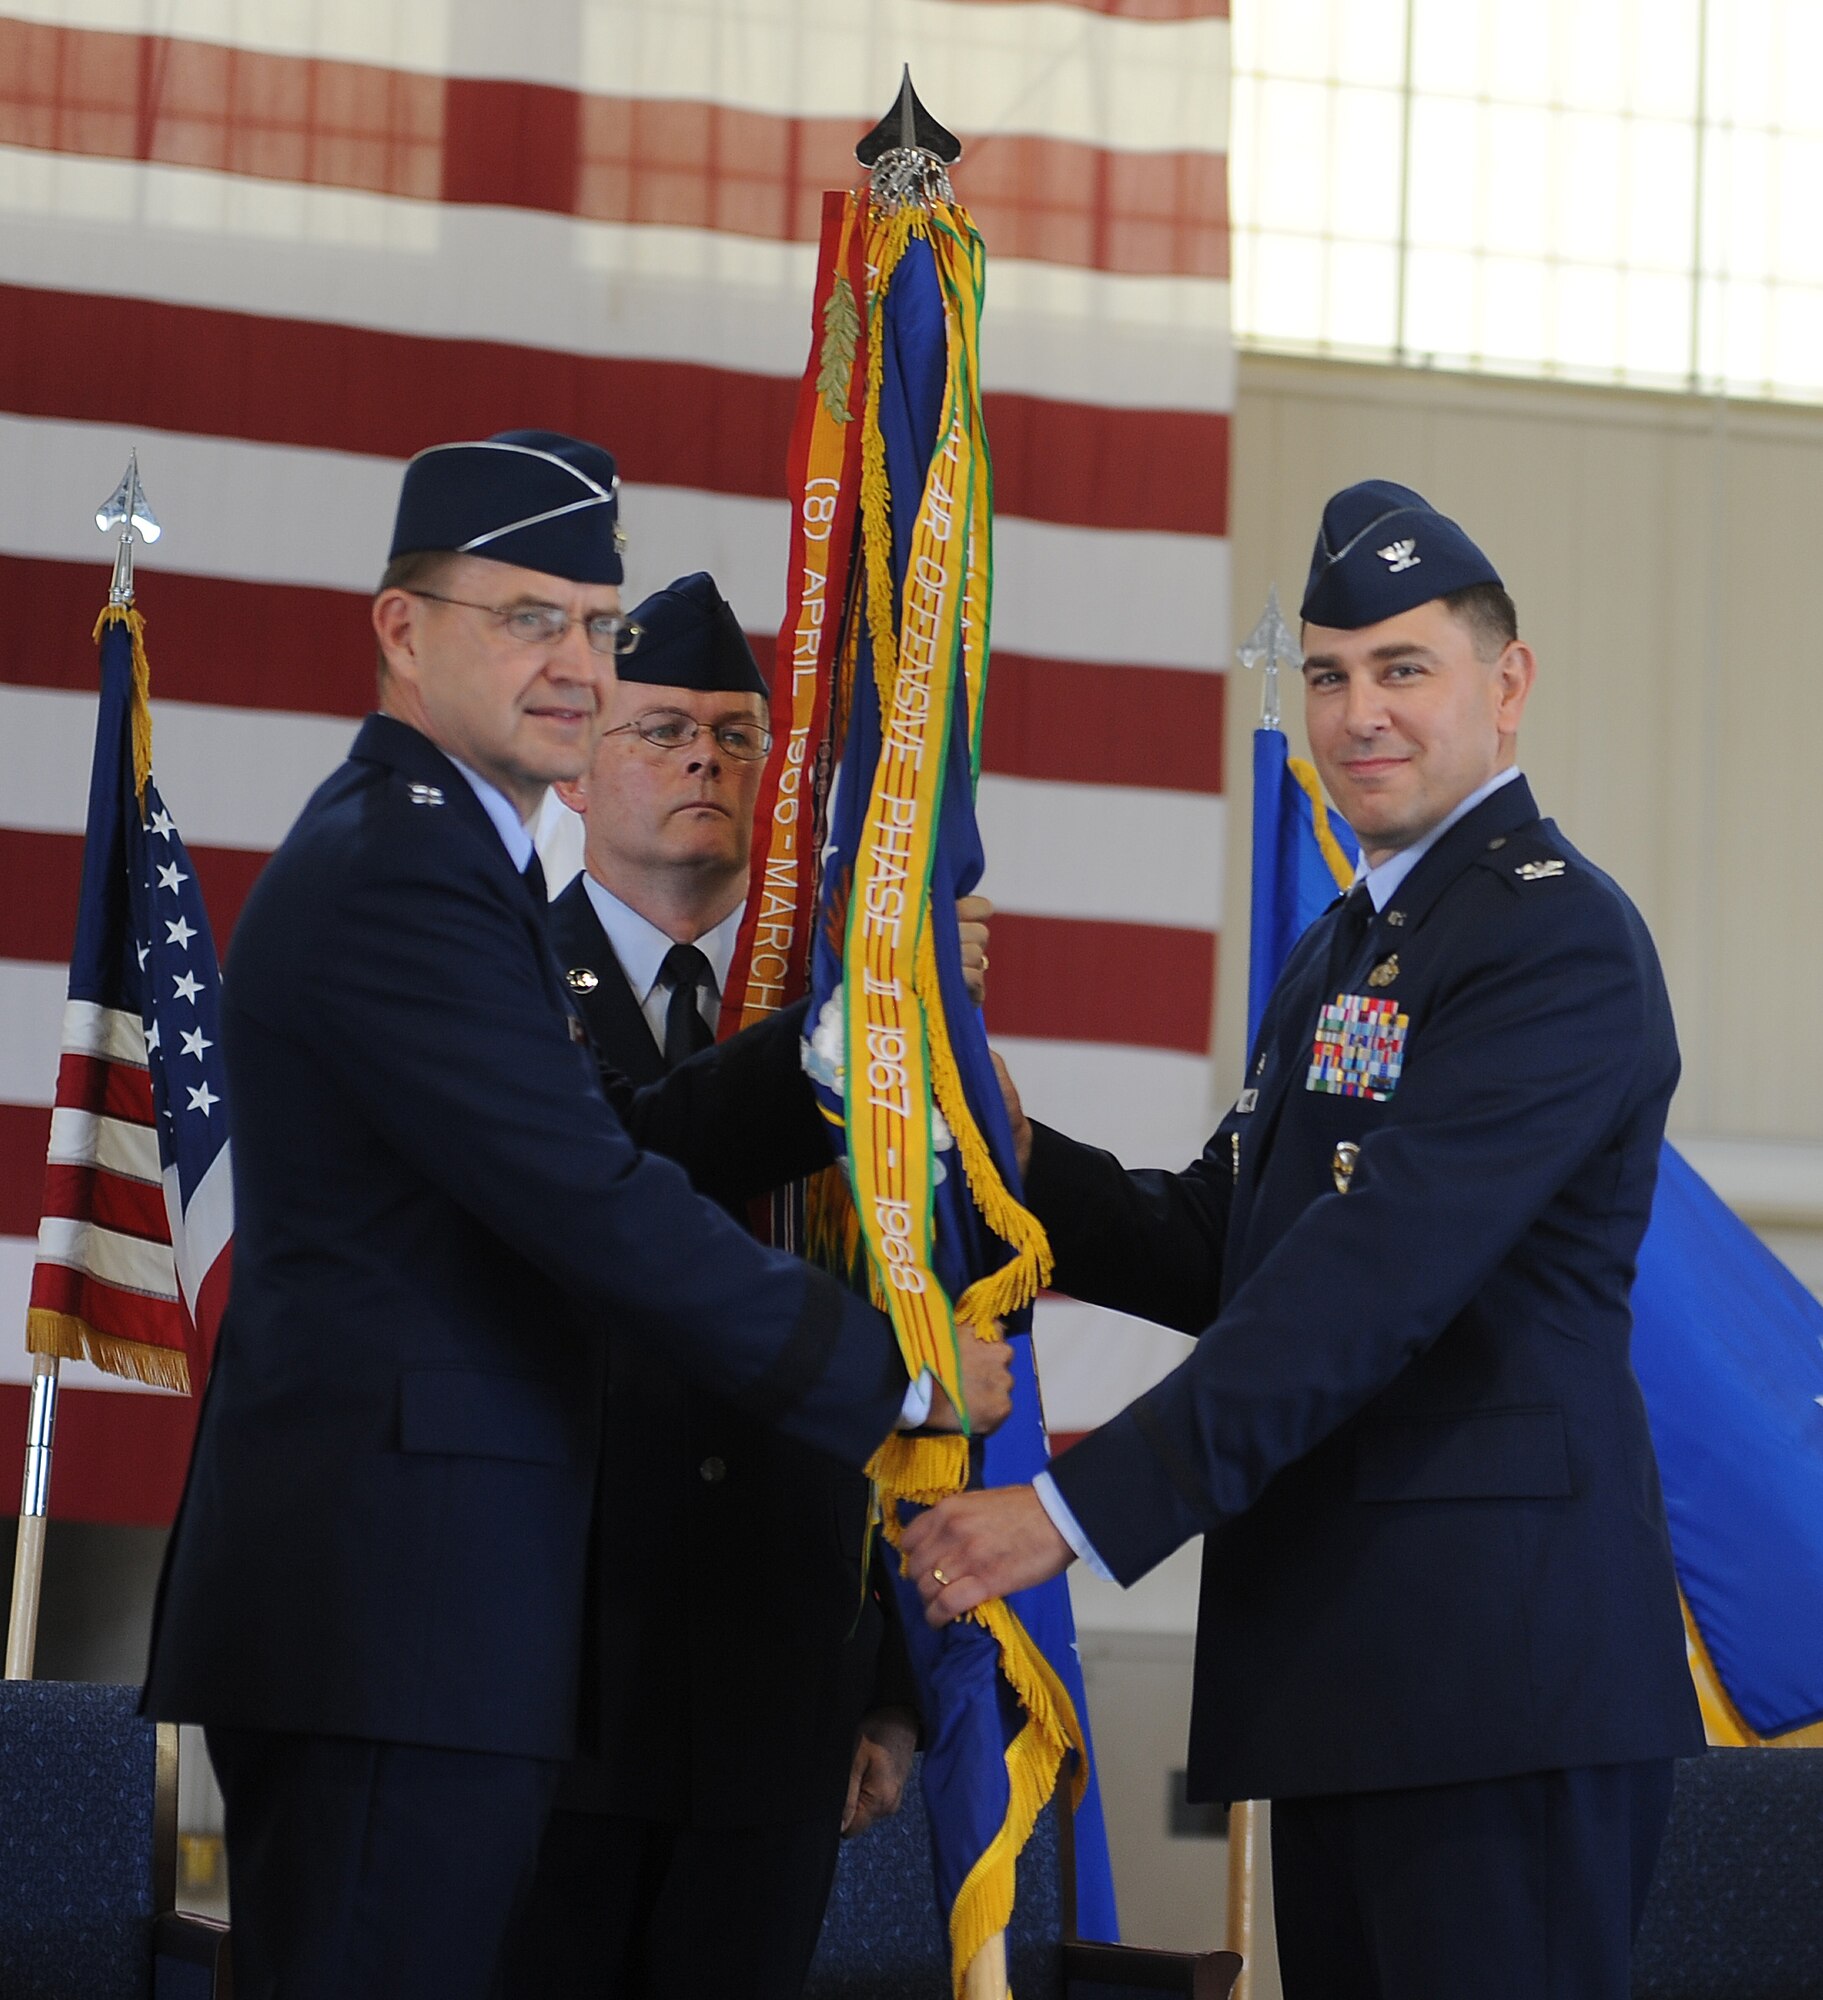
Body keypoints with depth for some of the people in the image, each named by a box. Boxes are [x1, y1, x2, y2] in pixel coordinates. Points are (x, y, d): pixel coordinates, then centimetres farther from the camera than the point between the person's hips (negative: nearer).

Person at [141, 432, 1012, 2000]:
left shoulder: (425, 854, 21)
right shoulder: (402, 872, -14)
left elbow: (632, 1150, 17)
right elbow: (601, 1214, -19)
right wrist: (895, 1373, -12)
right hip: (395, 1618, -11)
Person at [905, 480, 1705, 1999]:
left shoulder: (1556, 934, -11)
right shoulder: (1344, 948, 22)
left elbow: (1374, 1275, -20)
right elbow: (1222, 1250, 19)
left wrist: (1083, 1508, -24)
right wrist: (1015, 1157, 1)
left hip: (1500, 1665, -9)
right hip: (1343, 1663, 9)